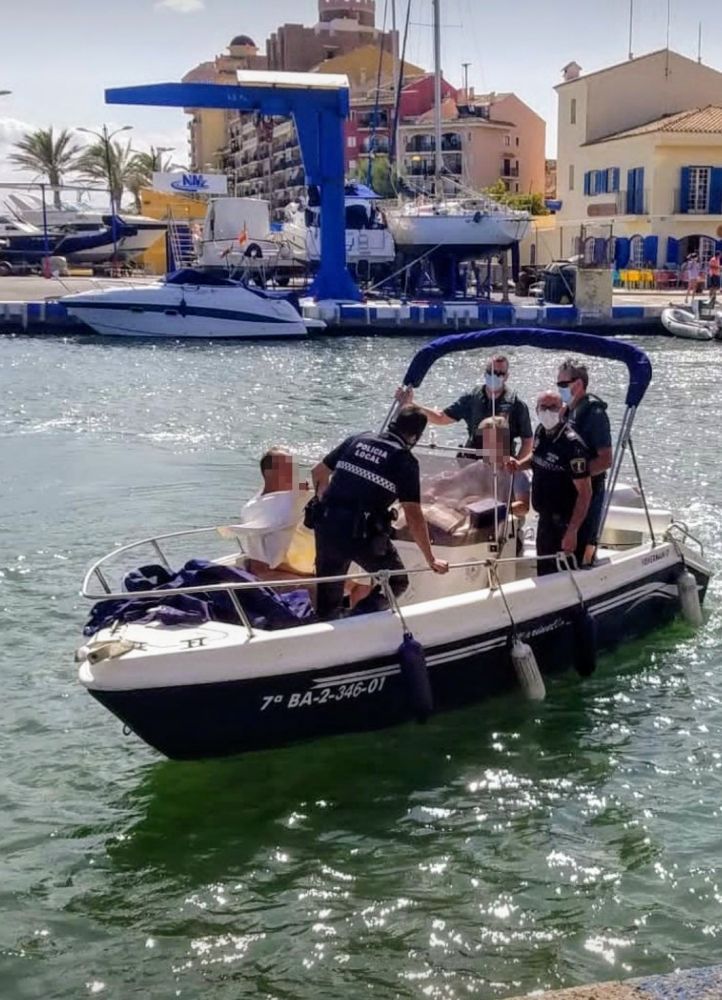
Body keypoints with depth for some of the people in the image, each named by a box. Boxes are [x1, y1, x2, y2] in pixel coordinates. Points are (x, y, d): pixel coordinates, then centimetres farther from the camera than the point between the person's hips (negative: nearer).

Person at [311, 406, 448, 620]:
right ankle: (358, 619, -4)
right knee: (397, 582, 15)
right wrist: (431, 560, 2)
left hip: (326, 525, 5)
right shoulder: (405, 461, -3)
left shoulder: (357, 440, 11)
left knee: (328, 593, 19)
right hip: (364, 536, -5)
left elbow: (318, 472, 20)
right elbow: (413, 517, -7)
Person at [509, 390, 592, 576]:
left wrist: (572, 531, -28)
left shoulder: (572, 444, -23)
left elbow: (585, 492, -23)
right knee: (543, 570, 21)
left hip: (564, 523, -8)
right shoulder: (540, 432, 1)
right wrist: (520, 464, 1)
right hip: (545, 517, 8)